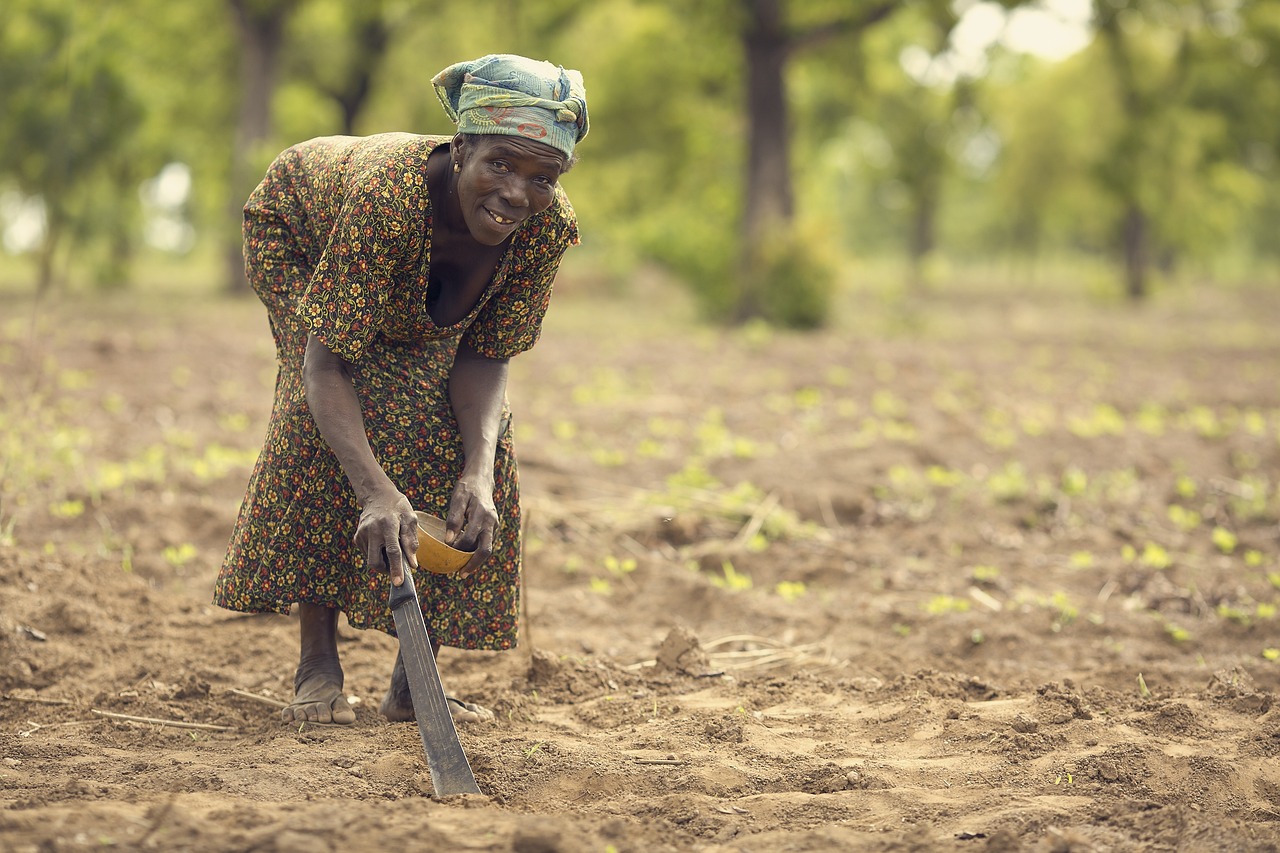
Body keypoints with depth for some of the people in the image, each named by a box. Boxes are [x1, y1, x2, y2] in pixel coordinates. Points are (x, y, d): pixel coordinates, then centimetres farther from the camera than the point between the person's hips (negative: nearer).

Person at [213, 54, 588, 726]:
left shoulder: (548, 225, -33)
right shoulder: (385, 193, -47)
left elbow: (486, 356, -24)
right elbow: (326, 365, -46)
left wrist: (479, 470, -42)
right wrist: (377, 493, -59)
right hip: (298, 234, -4)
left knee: (478, 442, -13)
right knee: (331, 416, -29)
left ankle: (413, 679, -3)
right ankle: (317, 663, -19)